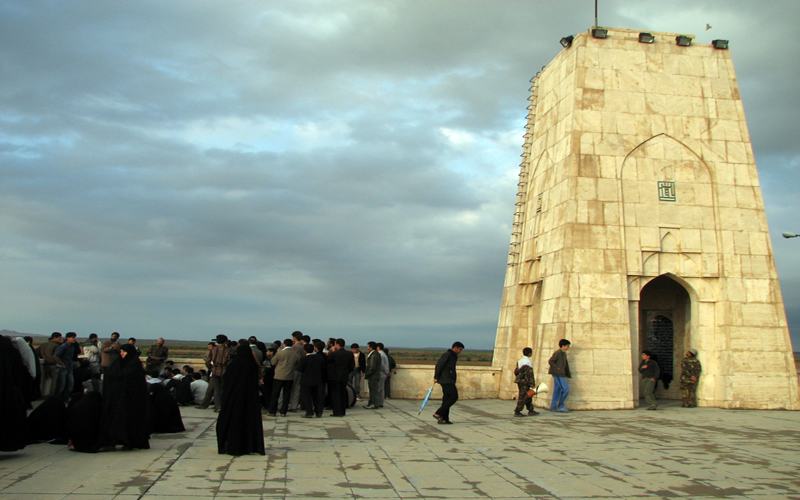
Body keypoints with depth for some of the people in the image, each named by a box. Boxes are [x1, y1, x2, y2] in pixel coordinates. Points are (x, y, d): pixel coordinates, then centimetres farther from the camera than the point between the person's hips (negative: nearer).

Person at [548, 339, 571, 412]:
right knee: (565, 388, -11)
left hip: (561, 375, 9)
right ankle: (560, 406, -4)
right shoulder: (558, 352, -12)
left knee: (557, 390, 10)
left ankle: (553, 407, 13)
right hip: (557, 374, -9)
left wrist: (568, 375, 14)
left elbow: (566, 365, 21)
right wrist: (558, 368, -18)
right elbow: (550, 361, -18)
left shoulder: (563, 353, 17)